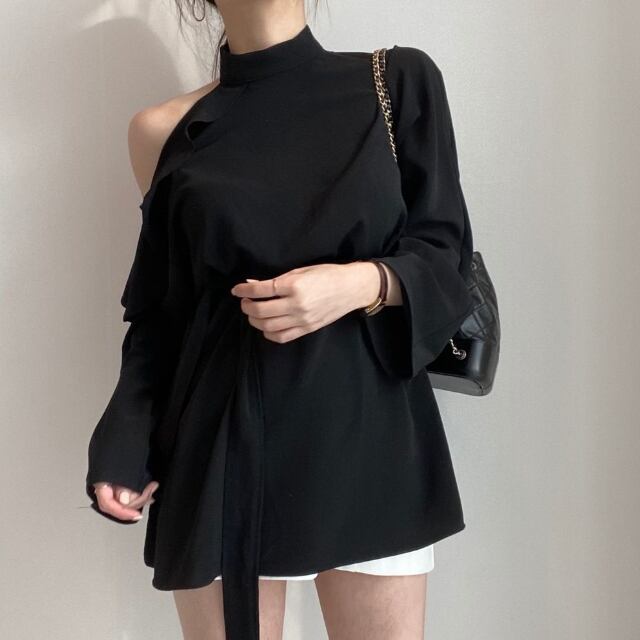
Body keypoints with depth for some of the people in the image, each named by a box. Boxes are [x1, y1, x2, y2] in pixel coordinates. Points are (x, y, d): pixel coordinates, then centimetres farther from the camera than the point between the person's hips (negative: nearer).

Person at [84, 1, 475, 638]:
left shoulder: (400, 80, 3)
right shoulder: (164, 130, 5)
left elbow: (446, 251, 3)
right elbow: (160, 306, 9)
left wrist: (365, 283, -17)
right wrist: (123, 444, -3)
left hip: (368, 434, 0)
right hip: (223, 443, 1)